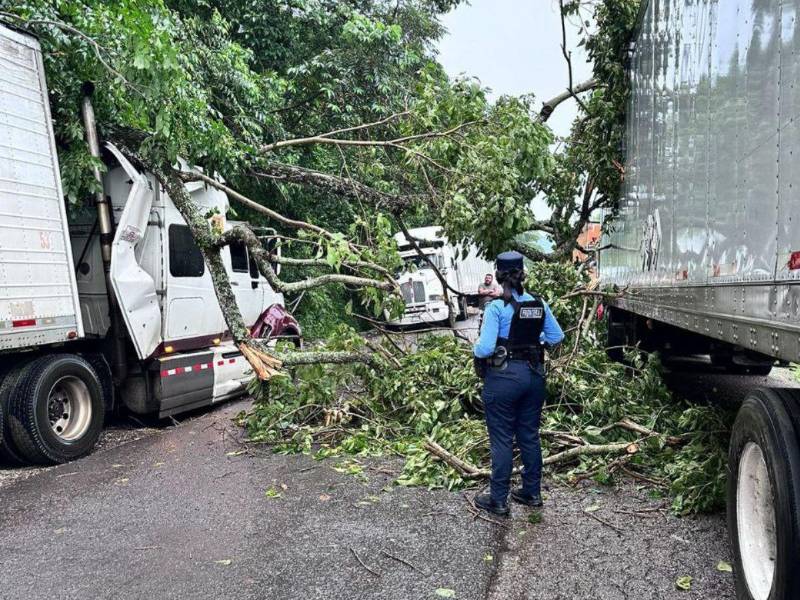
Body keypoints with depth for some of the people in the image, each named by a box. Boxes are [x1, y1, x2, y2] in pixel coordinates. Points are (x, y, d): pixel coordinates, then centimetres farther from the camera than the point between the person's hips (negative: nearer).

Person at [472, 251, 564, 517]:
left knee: (502, 440, 5)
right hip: (533, 375, 6)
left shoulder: (497, 307, -16)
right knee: (530, 436, 17)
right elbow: (556, 337, 9)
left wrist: (475, 350, 1)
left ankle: (498, 500, 16)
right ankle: (532, 493, 30)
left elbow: (485, 348, -20)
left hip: (503, 377, -5)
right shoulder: (539, 304, 0)